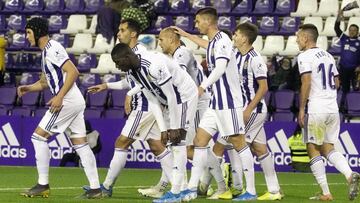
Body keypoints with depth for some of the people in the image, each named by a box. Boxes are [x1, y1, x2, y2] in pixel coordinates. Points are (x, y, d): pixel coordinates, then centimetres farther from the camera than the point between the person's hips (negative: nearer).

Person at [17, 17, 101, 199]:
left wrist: (59, 97, -22)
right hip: (77, 102, 10)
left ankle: (43, 185, -3)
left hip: (67, 101, -10)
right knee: (80, 144, 7)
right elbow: (44, 82, 29)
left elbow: (73, 72, -20)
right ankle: (95, 188, 4)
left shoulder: (52, 49, -11)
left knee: (38, 136, -5)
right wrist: (28, 88, 12)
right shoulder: (46, 51, 20)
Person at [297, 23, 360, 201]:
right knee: (327, 148, 13)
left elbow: (306, 83, -17)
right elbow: (336, 83, 20)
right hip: (333, 109, 7)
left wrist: (301, 108, -13)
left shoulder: (305, 56, -8)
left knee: (313, 149, 3)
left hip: (315, 109, -7)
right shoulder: (328, 56, 15)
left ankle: (325, 193, 0)